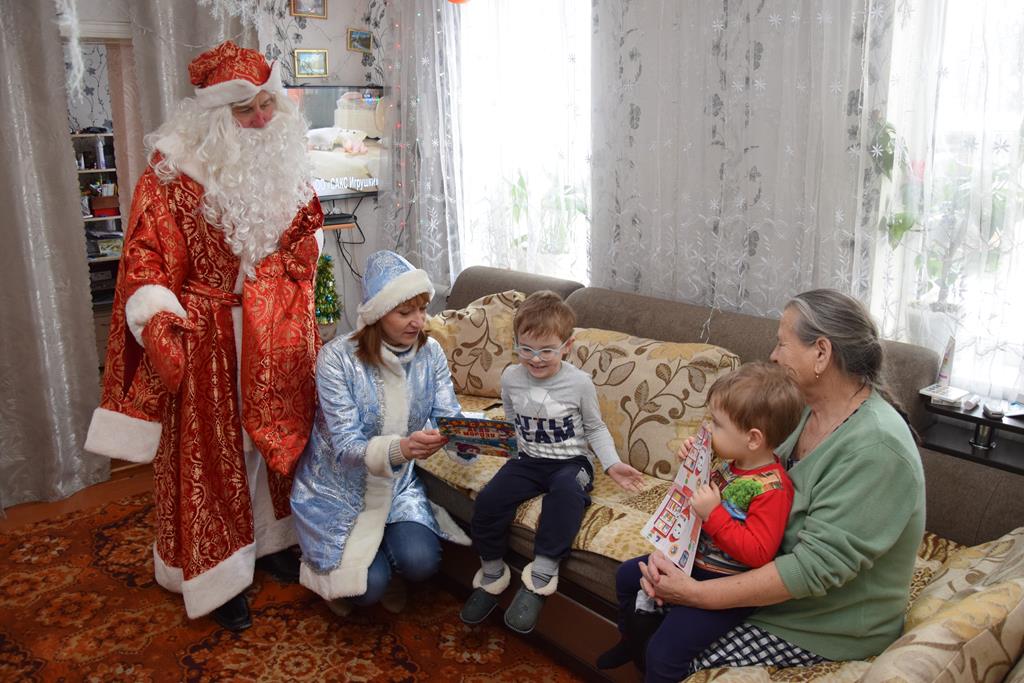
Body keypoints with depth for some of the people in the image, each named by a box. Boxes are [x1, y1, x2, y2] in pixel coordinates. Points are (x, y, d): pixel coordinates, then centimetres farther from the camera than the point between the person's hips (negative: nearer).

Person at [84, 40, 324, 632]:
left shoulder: (284, 164, 3)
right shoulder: (172, 173, -14)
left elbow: (307, 230, 15)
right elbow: (147, 260, -15)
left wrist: (294, 300, 8)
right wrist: (158, 325, -27)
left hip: (275, 336, 6)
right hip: (205, 337, -5)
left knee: (276, 433, 16)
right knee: (210, 448, 4)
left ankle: (270, 541, 36)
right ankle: (219, 573, 20)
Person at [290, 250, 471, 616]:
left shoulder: (430, 353, -9)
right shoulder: (337, 357, -23)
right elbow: (345, 448, -27)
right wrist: (400, 448, -47)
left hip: (397, 483, 4)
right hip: (340, 487, -3)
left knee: (421, 561, -20)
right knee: (368, 586, -18)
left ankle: (385, 568, 18)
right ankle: (337, 572, 19)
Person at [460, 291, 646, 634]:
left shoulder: (579, 382, -10)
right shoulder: (511, 378, -1)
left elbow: (595, 428, 3)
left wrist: (612, 464, -9)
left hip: (570, 461, -3)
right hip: (528, 460, 4)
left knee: (566, 490, -38)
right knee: (487, 501, -21)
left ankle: (540, 577, -29)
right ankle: (492, 575, 4)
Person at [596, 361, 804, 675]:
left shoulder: (772, 489, -25)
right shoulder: (732, 463, 0)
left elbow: (758, 554, -29)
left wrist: (713, 514, -32)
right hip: (693, 560, 10)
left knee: (665, 652, -18)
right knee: (627, 575, 21)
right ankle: (633, 643, 45)